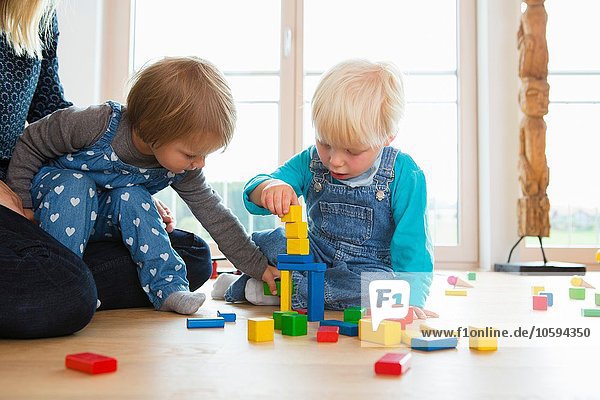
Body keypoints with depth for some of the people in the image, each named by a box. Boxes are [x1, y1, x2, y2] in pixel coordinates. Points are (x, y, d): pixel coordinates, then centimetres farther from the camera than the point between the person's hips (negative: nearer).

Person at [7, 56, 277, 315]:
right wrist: (22, 204, -16)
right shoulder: (96, 125, -33)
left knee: (133, 197, -26)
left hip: (103, 220, 3)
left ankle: (168, 287, -23)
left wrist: (258, 267, -14)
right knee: (75, 186, -34)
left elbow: (214, 214, -13)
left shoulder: (181, 171, -18)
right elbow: (30, 145, -18)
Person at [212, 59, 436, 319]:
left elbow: (412, 243, -14)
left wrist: (411, 301, -27)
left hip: (370, 269, 0)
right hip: (316, 256, 1)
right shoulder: (311, 161, -7)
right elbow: (252, 194, -11)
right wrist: (269, 188, -36)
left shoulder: (403, 175, -15)